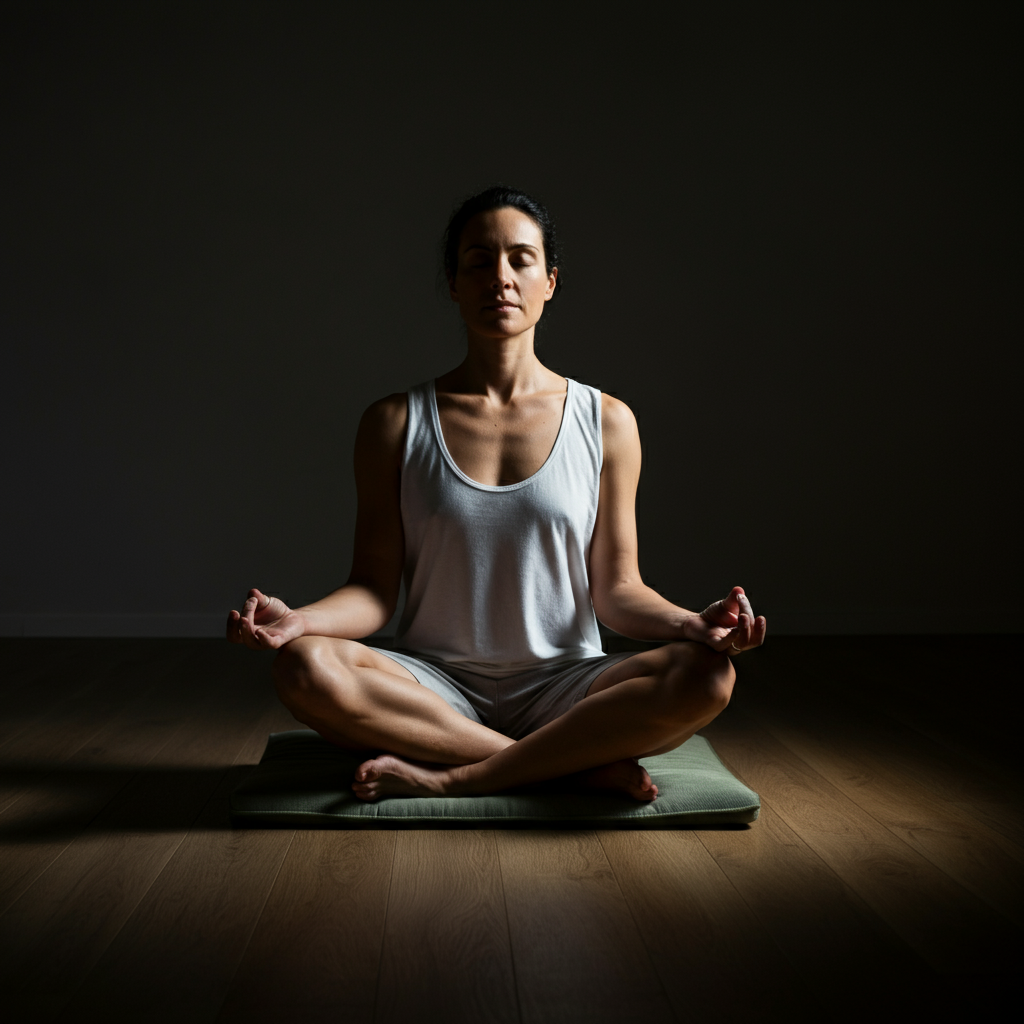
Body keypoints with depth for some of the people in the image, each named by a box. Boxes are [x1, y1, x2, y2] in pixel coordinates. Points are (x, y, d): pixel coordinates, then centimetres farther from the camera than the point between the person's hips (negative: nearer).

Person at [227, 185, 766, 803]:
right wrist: (298, 618, -20)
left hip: (560, 688, 1)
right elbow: (375, 590, 1)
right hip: (435, 690, 0)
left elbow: (616, 589, 5)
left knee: (708, 675, -28)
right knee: (306, 667, -31)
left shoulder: (606, 422, 5)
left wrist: (695, 623, -15)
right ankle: (583, 763, -23)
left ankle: (450, 777, -21)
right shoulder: (396, 423, 4)